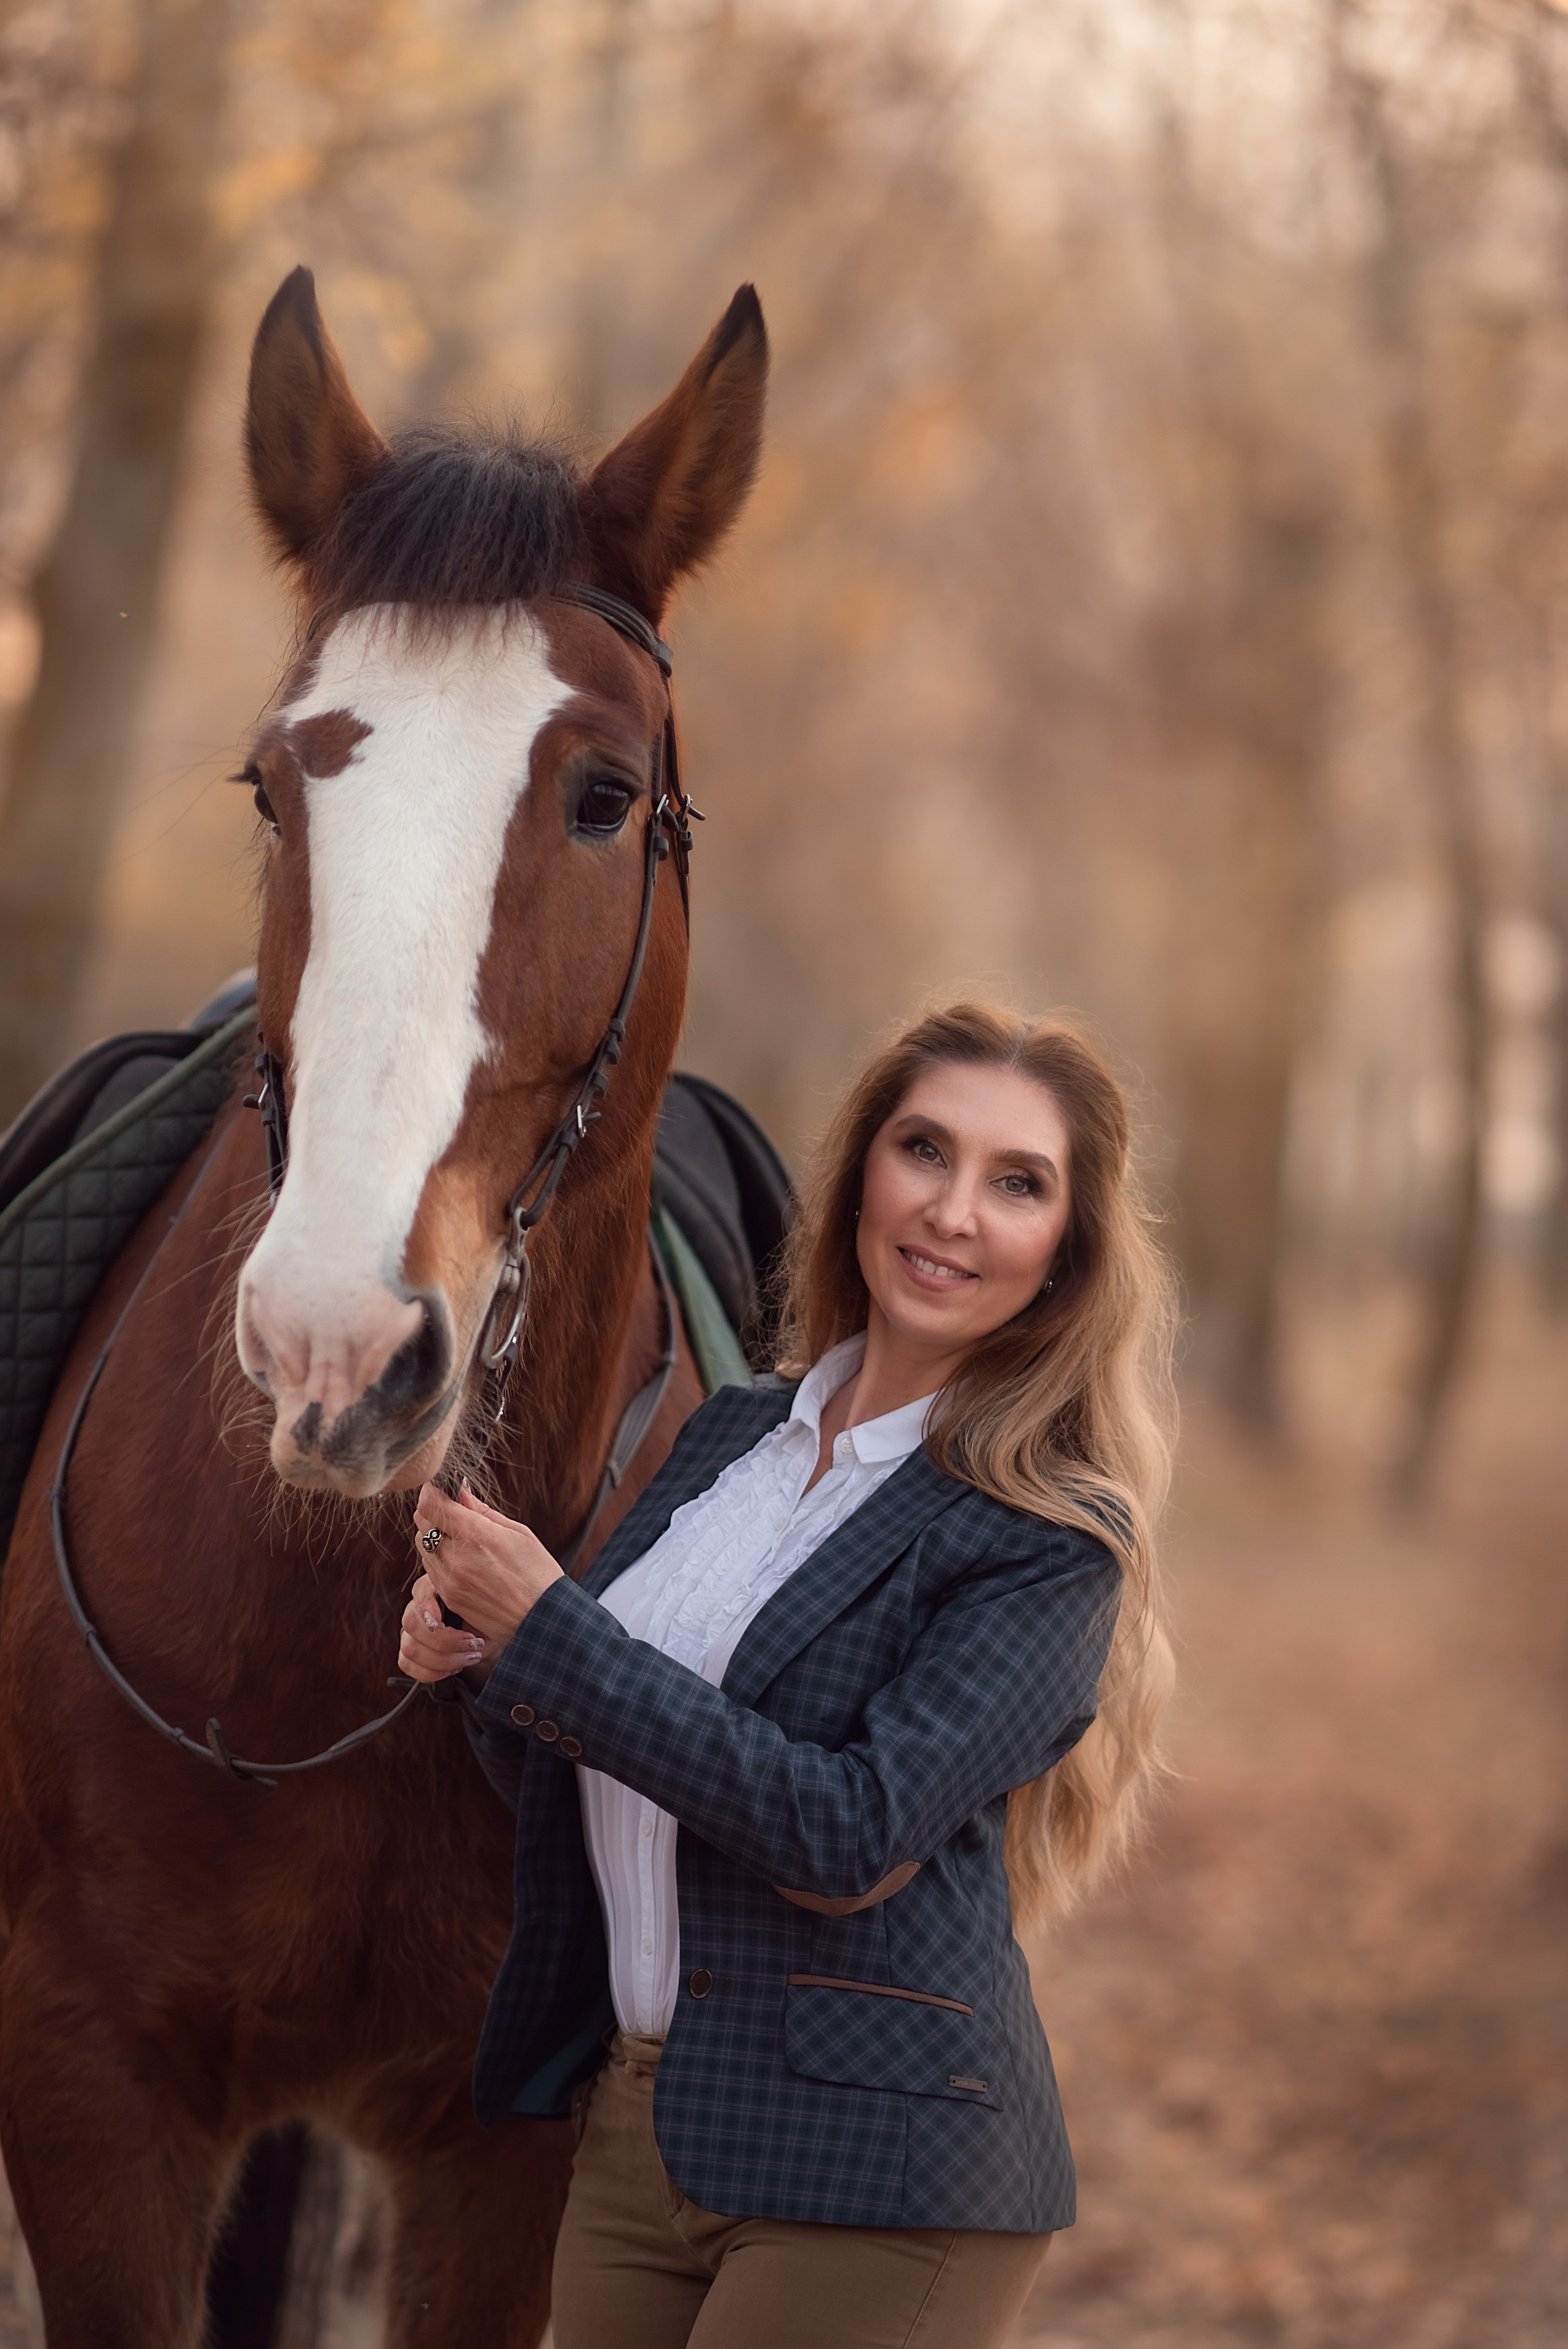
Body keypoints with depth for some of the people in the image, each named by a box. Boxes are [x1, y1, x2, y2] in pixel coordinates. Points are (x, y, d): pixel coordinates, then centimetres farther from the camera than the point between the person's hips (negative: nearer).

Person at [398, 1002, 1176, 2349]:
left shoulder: (1052, 1536, -11)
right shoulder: (731, 1437, 8)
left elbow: (855, 1835, -21)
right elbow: (581, 1795, 15)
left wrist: (546, 1629, -19)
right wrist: (484, 1663, -7)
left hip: (874, 2176, -6)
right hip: (636, 2125, 6)